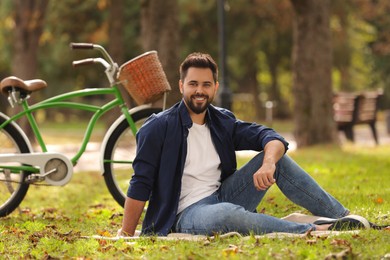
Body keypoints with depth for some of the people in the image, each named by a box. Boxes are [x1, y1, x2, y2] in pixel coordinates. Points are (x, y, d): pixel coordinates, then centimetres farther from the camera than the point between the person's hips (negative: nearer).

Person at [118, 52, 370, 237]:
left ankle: (342, 216, -12)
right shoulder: (158, 128, -8)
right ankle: (312, 231, -36)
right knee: (225, 214, -41)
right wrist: (126, 237, -13)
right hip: (187, 212, -6)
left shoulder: (223, 122, 9)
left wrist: (268, 164, -26)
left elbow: (271, 137, -2)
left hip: (223, 196, 6)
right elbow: (140, 185, -10)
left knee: (276, 157, -8)